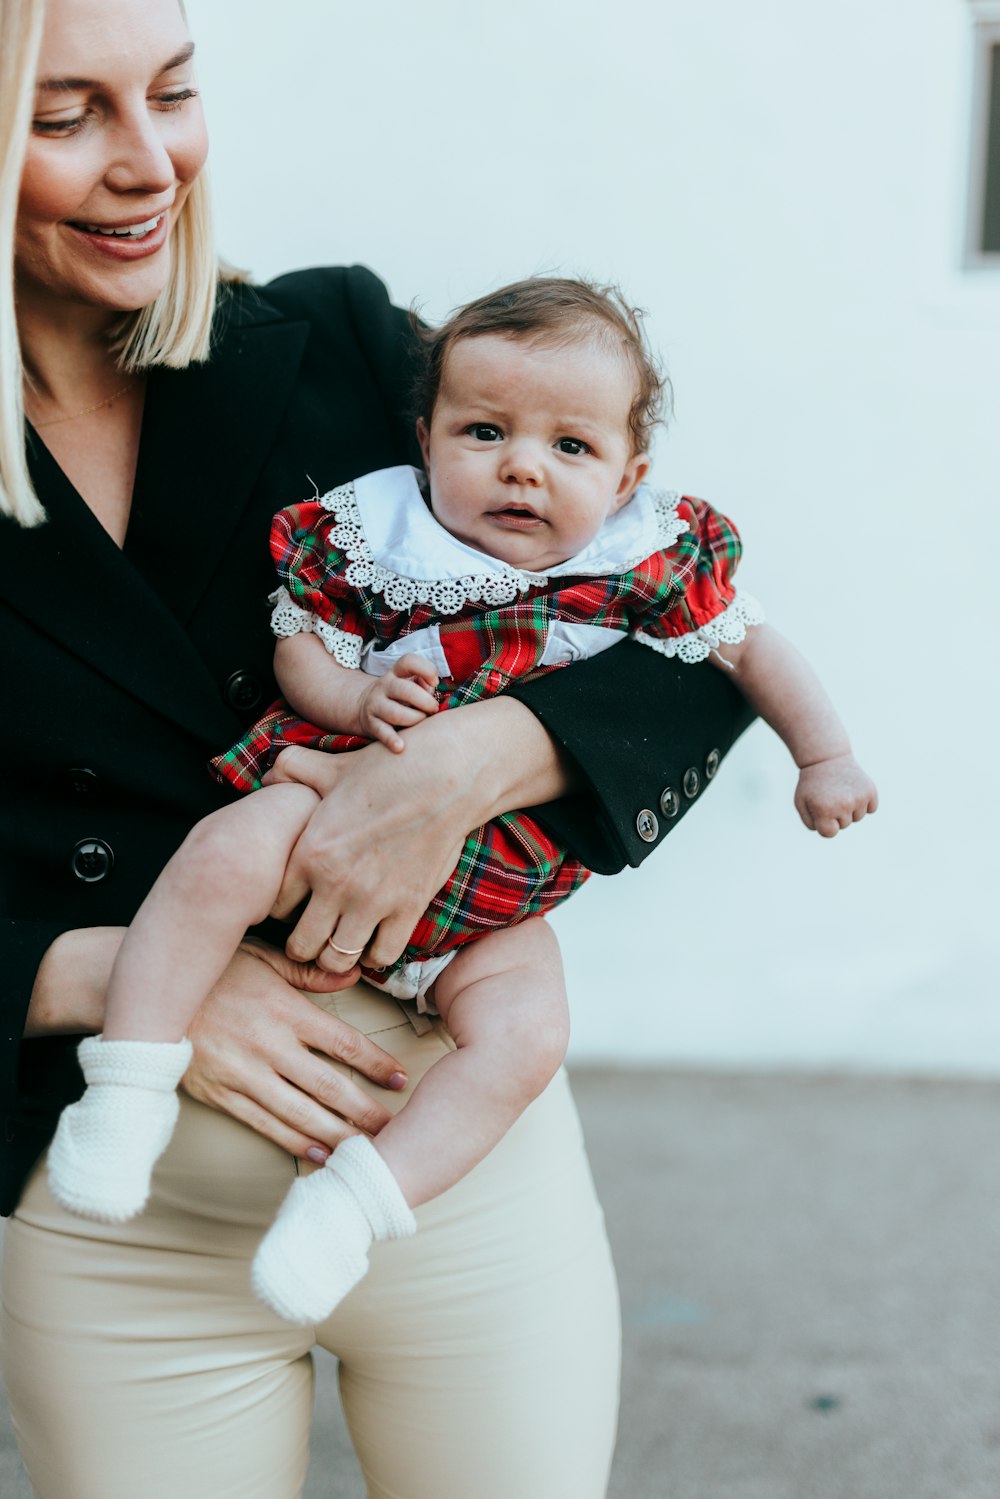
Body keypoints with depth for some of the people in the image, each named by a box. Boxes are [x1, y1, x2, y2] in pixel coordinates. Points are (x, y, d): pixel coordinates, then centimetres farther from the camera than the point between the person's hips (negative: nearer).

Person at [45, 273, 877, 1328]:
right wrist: (358, 698, -22)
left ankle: (355, 1202, -12)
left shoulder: (652, 565, -4)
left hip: (495, 899, 1)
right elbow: (300, 647, -1)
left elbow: (751, 647, 10)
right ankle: (126, 1093, -19)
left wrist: (825, 759, 8)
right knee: (226, 855, -29)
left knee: (525, 1035, -22)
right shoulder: (371, 534, -6)